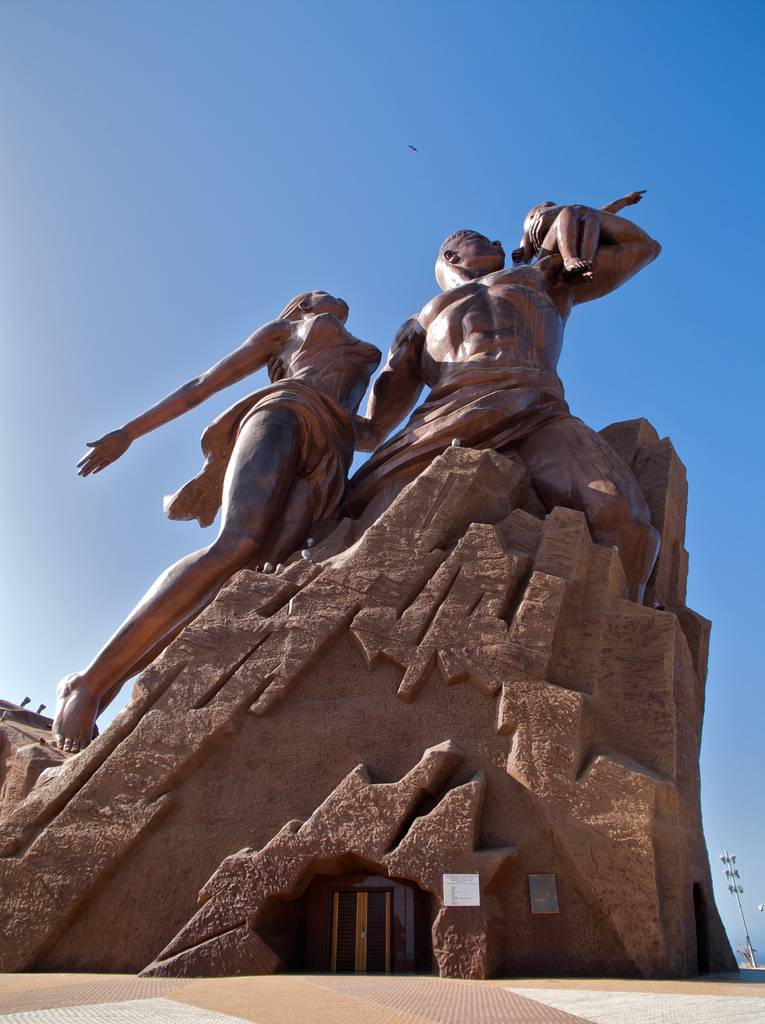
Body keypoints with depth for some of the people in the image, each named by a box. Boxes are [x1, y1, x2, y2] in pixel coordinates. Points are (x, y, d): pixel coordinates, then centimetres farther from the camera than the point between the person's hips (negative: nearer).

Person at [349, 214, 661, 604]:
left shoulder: (543, 277, 42)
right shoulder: (420, 324, 39)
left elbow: (644, 246, 50)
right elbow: (370, 432, 32)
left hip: (539, 415, 0)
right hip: (442, 424, 1)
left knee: (622, 522, -33)